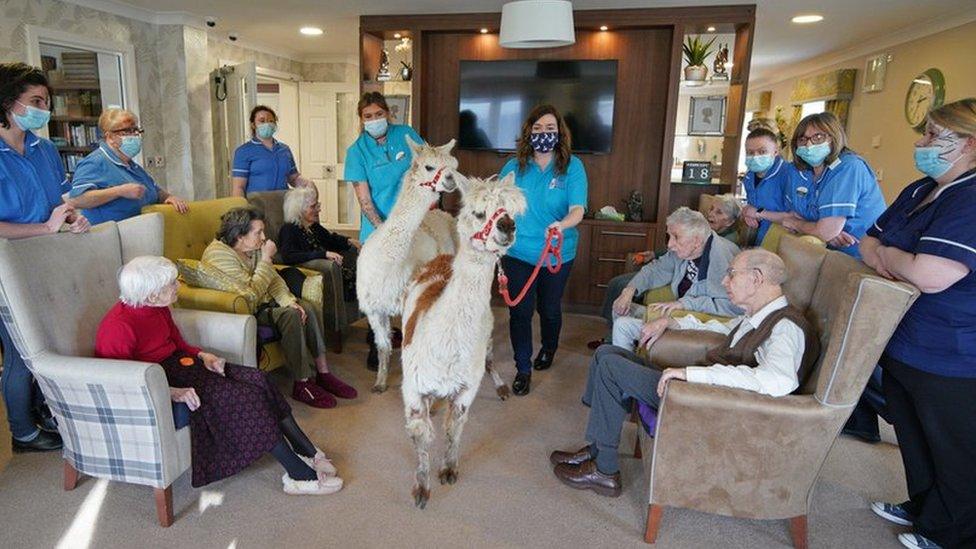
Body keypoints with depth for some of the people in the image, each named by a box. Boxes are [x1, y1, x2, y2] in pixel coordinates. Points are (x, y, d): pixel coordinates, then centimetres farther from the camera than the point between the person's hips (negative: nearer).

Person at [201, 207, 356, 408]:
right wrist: (266, 259, -21)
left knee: (307, 308, -11)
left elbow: (274, 279, 5)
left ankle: (323, 374, -8)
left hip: (264, 303, 8)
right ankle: (301, 385, -21)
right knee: (291, 316, -28)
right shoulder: (219, 254, -22)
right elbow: (252, 294, -26)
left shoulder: (254, 247, 4)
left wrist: (289, 300, -13)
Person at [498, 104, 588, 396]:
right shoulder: (514, 166, -1)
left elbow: (577, 210, -18)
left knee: (549, 308, 17)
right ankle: (523, 369, 15)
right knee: (520, 311, -1)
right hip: (517, 252, 1)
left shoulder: (572, 166, -8)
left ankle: (548, 349, 46)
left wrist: (562, 225, -38)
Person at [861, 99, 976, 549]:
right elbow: (869, 242, 15)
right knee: (914, 438, 25)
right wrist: (884, 257, -9)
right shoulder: (919, 191, 8)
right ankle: (922, 508, 45)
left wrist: (885, 254, -14)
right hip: (903, 348, 9)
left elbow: (929, 275, -34)